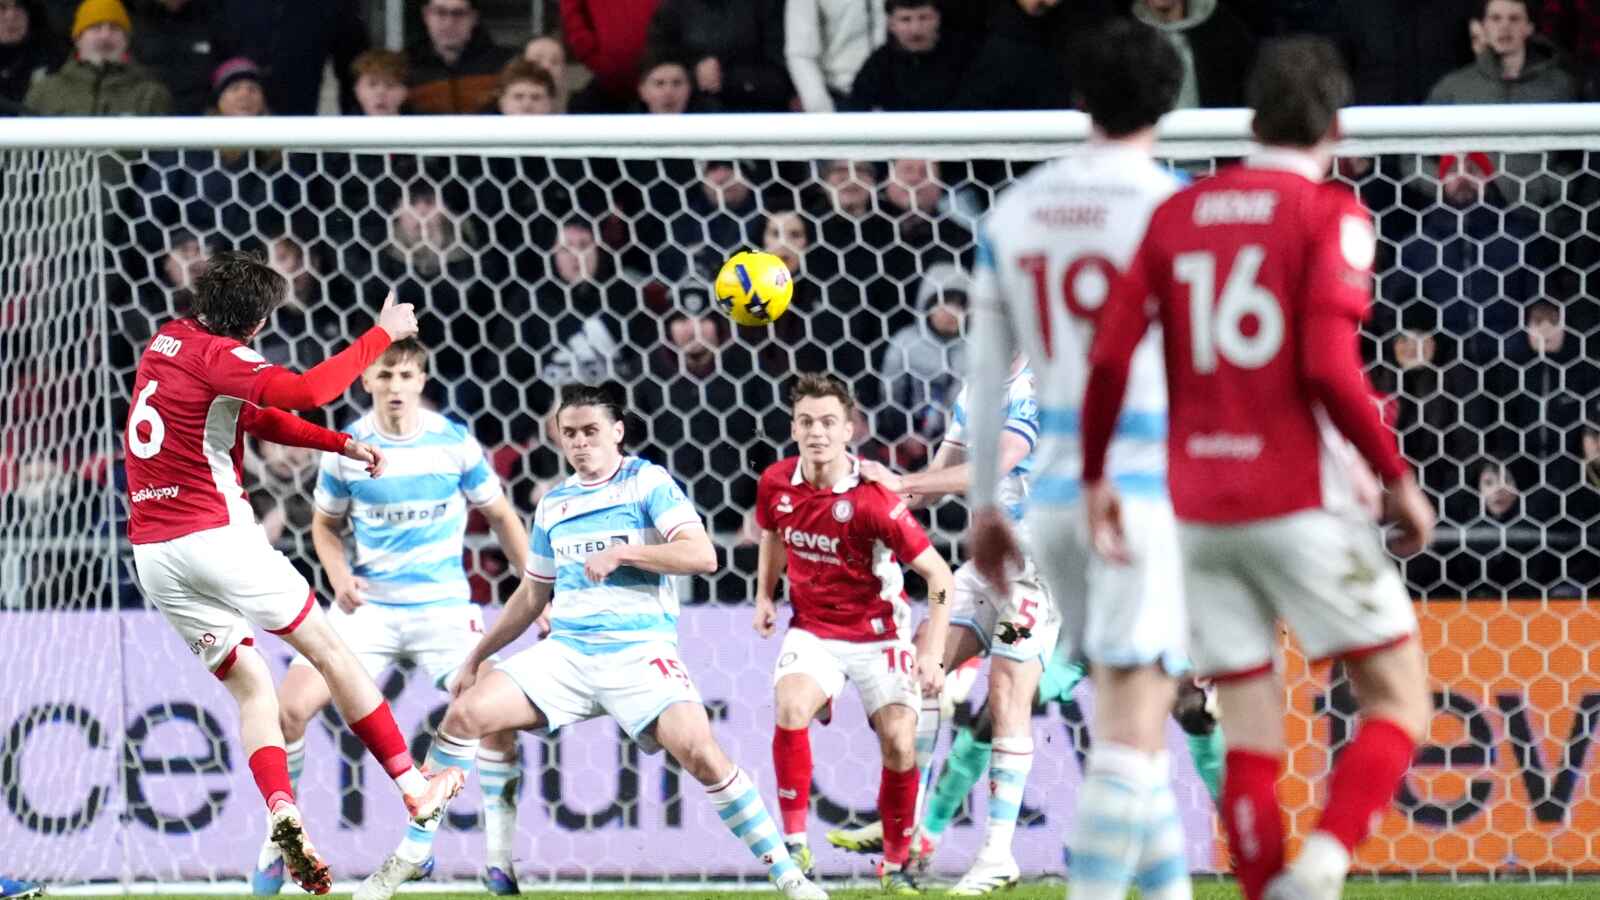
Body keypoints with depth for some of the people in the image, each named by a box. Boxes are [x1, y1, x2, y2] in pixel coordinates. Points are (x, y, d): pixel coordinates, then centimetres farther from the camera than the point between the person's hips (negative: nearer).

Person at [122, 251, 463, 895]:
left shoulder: (169, 341, 15)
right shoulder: (214, 355, -12)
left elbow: (257, 416, 23)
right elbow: (303, 392, -28)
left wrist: (344, 445, 16)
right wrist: (381, 335, -18)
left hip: (152, 553, 8)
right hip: (216, 537, -8)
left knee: (249, 685, 10)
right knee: (330, 651, 4)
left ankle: (281, 815, -12)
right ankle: (414, 787, 6)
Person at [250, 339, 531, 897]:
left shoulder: (454, 442, -6)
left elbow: (500, 517, 6)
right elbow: (325, 523, 11)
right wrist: (339, 575, -9)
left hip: (443, 605, -1)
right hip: (369, 604, 1)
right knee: (292, 705, -13)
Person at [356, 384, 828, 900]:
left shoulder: (648, 483, -1)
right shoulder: (552, 507, 15)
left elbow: (702, 556, -13)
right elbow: (533, 595, 26)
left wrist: (622, 552, -20)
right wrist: (475, 658, 25)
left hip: (639, 650, -5)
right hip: (566, 651, 5)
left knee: (700, 754, -24)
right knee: (466, 713, -11)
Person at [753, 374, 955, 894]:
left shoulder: (873, 500, -22)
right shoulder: (776, 483, -8)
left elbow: (938, 573, -18)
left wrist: (933, 652, -23)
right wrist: (764, 597, 10)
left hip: (878, 632, -2)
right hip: (813, 630, 2)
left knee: (899, 743, -11)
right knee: (791, 708, -26)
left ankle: (897, 865, 10)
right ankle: (794, 842, -17)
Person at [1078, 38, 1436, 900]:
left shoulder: (1175, 215, 10)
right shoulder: (1330, 213, -5)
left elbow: (1109, 358, 4)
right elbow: (1329, 369, -16)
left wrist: (1095, 480, 16)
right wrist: (1399, 480, -6)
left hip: (1199, 507, 5)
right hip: (1300, 500, -5)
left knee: (1249, 732, 8)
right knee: (1399, 697, 4)